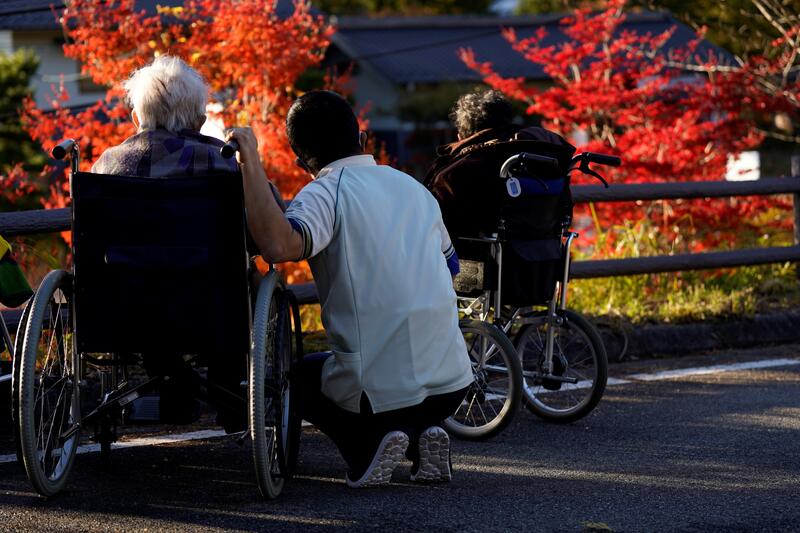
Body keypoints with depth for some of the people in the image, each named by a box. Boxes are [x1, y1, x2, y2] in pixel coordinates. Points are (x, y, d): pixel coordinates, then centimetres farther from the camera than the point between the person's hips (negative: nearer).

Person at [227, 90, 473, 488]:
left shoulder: (326, 192, -9)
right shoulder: (414, 188, 11)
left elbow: (280, 245, -30)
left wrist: (251, 164, -22)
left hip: (379, 390, -5)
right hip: (452, 383, 5)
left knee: (295, 375, 26)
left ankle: (367, 443, 1)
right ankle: (422, 434, 10)